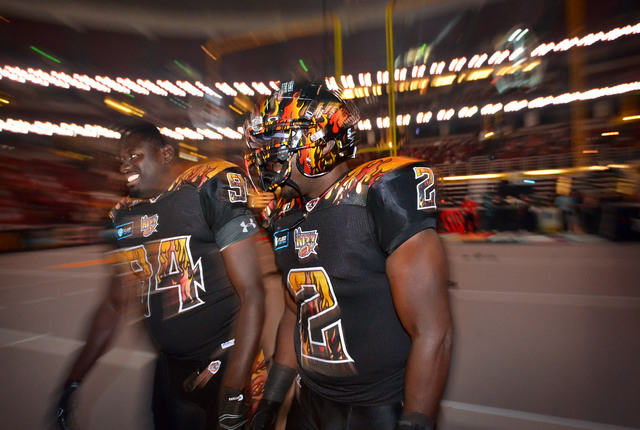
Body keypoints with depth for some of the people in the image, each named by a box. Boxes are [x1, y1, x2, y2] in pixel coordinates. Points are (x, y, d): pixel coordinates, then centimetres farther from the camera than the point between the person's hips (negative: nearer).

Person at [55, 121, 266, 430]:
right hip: (170, 367, 6)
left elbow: (251, 293, -20)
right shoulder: (125, 215, 6)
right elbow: (115, 304, 14)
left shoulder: (209, 191, -15)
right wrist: (73, 381, 14)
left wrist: (234, 389, -21)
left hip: (228, 360, -5)